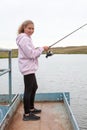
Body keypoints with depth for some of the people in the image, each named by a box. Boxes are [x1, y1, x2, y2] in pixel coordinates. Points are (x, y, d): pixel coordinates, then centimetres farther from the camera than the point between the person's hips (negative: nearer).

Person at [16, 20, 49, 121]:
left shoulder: (26, 38, 18)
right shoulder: (24, 39, -14)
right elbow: (30, 54, -21)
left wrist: (40, 50, 7)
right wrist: (42, 48, -11)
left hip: (30, 67, 11)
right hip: (28, 68, -11)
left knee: (34, 87, 20)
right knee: (28, 90, -8)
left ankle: (31, 108, 31)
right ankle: (26, 114, -2)